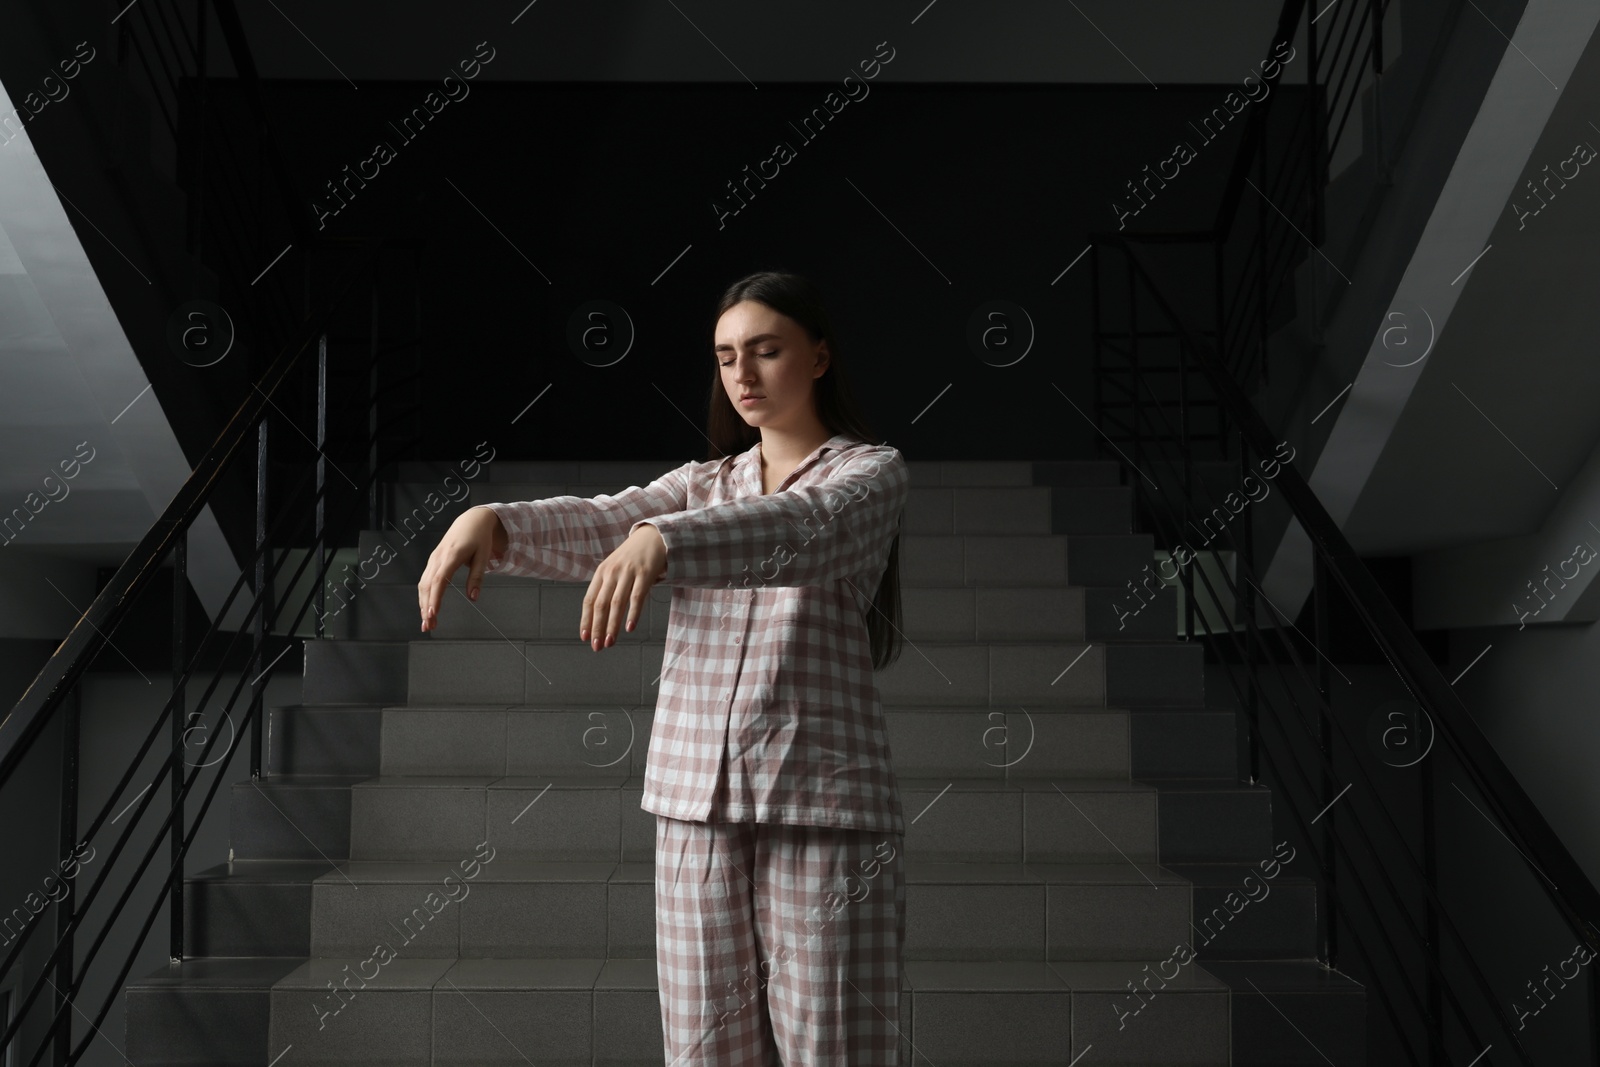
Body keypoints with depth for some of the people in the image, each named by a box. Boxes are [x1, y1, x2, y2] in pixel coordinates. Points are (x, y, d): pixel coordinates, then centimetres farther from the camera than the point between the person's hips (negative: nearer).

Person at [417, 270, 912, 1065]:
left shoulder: (873, 472, 2)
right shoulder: (703, 485, 17)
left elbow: (798, 529, -20)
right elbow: (596, 525, -2)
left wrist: (662, 540, -38)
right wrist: (493, 520, -23)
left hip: (821, 799, -4)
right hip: (696, 798, 4)